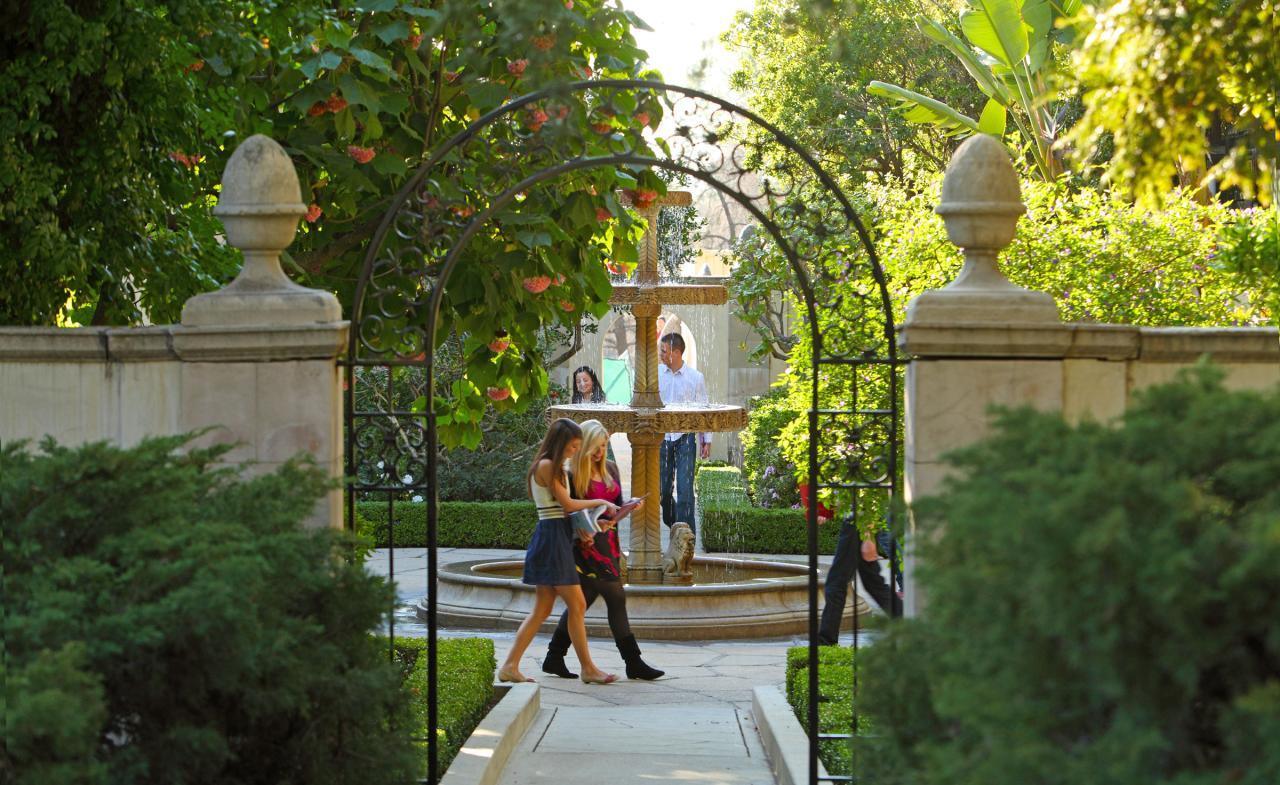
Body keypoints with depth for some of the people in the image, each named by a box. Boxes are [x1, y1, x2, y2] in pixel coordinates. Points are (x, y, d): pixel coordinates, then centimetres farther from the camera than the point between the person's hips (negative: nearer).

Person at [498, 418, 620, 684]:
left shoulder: (553, 467, 19)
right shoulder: (547, 466, -11)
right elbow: (568, 504, -10)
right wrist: (600, 502, 0)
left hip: (557, 539, 10)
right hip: (552, 539, -10)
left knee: (542, 610, 7)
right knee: (577, 605, -6)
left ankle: (510, 666, 5)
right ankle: (588, 669, -1)